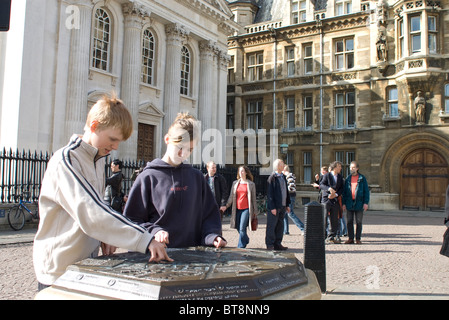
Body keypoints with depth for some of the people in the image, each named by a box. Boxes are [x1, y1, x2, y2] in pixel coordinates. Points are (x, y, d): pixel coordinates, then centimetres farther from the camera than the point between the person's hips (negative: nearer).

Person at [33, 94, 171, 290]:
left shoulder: (99, 160, 9)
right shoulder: (65, 160, -19)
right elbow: (89, 214, -31)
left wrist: (105, 237, -3)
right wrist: (145, 240, -35)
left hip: (87, 266, 8)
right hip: (60, 272, -8)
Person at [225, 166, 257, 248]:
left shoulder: (251, 184, 4)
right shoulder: (235, 183, 11)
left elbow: (253, 198, 6)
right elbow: (231, 197, 12)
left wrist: (255, 211, 5)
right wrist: (226, 206, -1)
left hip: (246, 209, -4)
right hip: (237, 209, 4)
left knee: (242, 229, -12)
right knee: (238, 228, 10)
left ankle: (240, 247, -2)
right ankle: (246, 239, 37)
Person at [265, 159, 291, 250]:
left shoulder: (283, 177, 14)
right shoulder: (272, 178, -11)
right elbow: (269, 194, -14)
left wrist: (287, 205, 16)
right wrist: (272, 207, -17)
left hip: (282, 206, 8)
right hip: (274, 207, -8)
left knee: (280, 226, 11)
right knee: (271, 226, -1)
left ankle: (277, 244, 19)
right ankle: (270, 245, 6)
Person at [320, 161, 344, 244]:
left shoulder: (340, 177, 12)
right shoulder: (327, 175, -1)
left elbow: (341, 188, 7)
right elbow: (321, 185, -10)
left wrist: (336, 194, -10)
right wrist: (329, 188, -27)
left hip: (335, 199, 5)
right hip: (326, 199, -5)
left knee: (334, 219, 5)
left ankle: (331, 237, 15)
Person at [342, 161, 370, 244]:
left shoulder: (362, 178, 3)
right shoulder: (348, 179, 11)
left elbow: (366, 191, 1)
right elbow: (344, 192, 12)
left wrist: (366, 203, -8)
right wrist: (344, 203, 6)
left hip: (359, 203, -2)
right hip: (349, 203, 3)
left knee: (359, 222, 3)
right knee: (349, 222, 4)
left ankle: (358, 238, 11)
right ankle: (350, 238, 10)